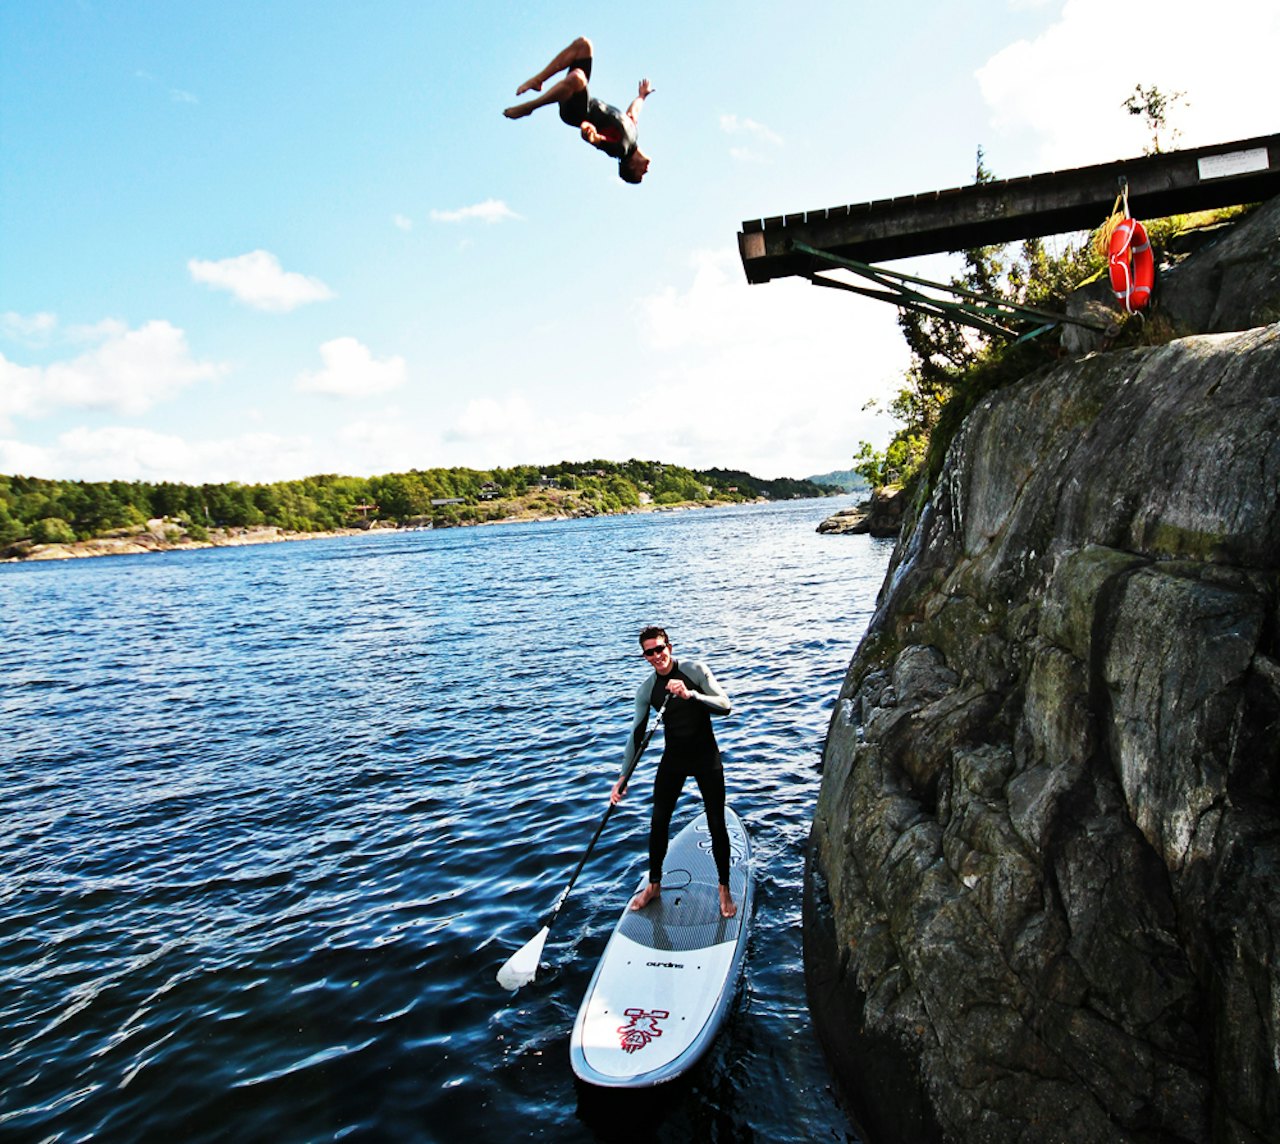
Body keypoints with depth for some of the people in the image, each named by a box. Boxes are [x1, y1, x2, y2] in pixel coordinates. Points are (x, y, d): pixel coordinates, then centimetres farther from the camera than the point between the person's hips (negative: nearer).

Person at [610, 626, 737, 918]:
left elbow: (725, 706, -18)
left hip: (706, 757, -3)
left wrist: (690, 695, -34)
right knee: (658, 822, 6)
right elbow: (637, 733, -2)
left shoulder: (695, 670, -14)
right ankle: (654, 885, 27)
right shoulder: (646, 688, -5)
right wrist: (623, 777, -4)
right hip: (673, 758, 3)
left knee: (716, 825, 1)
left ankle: (724, 888, 21)